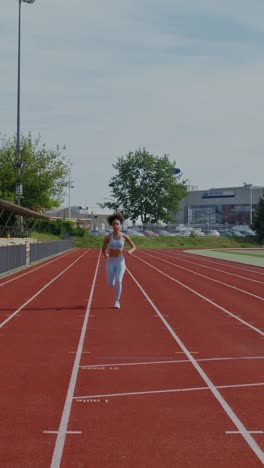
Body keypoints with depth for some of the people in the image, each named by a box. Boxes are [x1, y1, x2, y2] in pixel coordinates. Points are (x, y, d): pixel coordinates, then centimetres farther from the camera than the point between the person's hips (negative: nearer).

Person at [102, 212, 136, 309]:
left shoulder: (124, 236, -3)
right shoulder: (108, 237, -6)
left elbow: (134, 247, 6)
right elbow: (103, 250, 3)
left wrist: (130, 251, -18)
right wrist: (105, 254, -22)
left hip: (120, 262, 0)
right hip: (110, 262, 1)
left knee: (118, 282, -20)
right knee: (110, 285, 0)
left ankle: (117, 301, -2)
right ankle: (112, 281, 40)